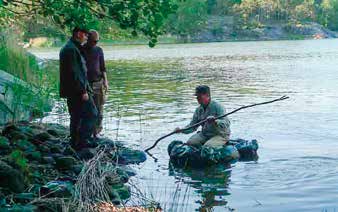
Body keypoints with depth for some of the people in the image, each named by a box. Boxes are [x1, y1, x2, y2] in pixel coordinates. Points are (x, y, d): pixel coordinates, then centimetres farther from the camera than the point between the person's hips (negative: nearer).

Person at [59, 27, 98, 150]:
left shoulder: (67, 48, 18)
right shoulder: (72, 49, -17)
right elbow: (74, 73, -22)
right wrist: (83, 91, -20)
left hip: (71, 92, 11)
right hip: (77, 90, -11)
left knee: (76, 117, 15)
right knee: (91, 114, -6)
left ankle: (75, 143, 20)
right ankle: (82, 140, -7)